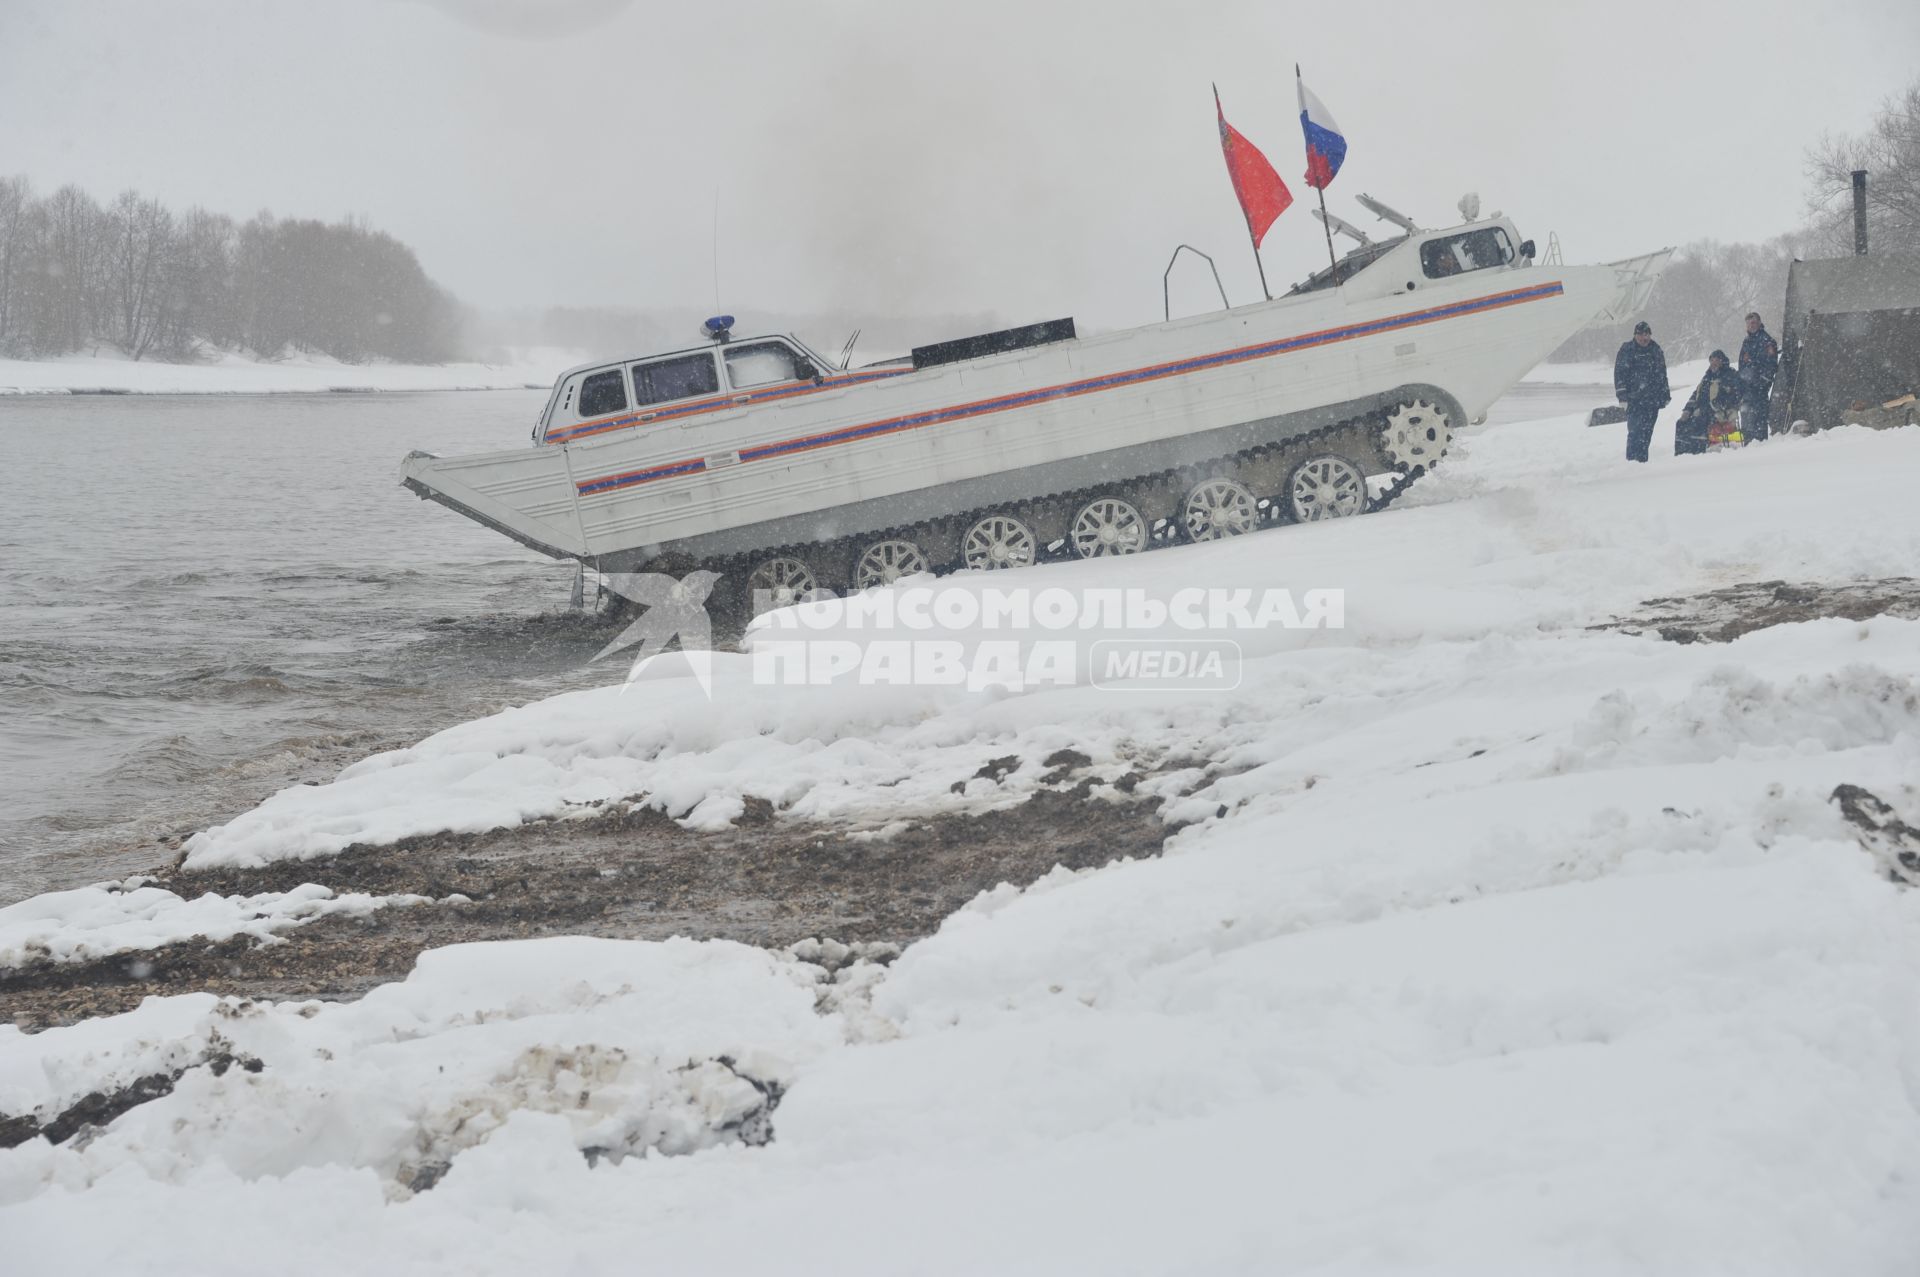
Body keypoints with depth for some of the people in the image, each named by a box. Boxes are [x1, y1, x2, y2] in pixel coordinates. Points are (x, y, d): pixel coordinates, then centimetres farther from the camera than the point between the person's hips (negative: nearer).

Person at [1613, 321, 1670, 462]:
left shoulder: (1656, 351, 14)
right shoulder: (1627, 350, 1)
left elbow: (1662, 374, 21)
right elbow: (1620, 372, -3)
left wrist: (1665, 394, 19)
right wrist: (1622, 392, -11)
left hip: (1653, 398, 4)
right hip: (1634, 398, -4)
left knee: (1647, 430, 4)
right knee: (1635, 429, -14)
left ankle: (1642, 458, 11)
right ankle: (1632, 459, -12)